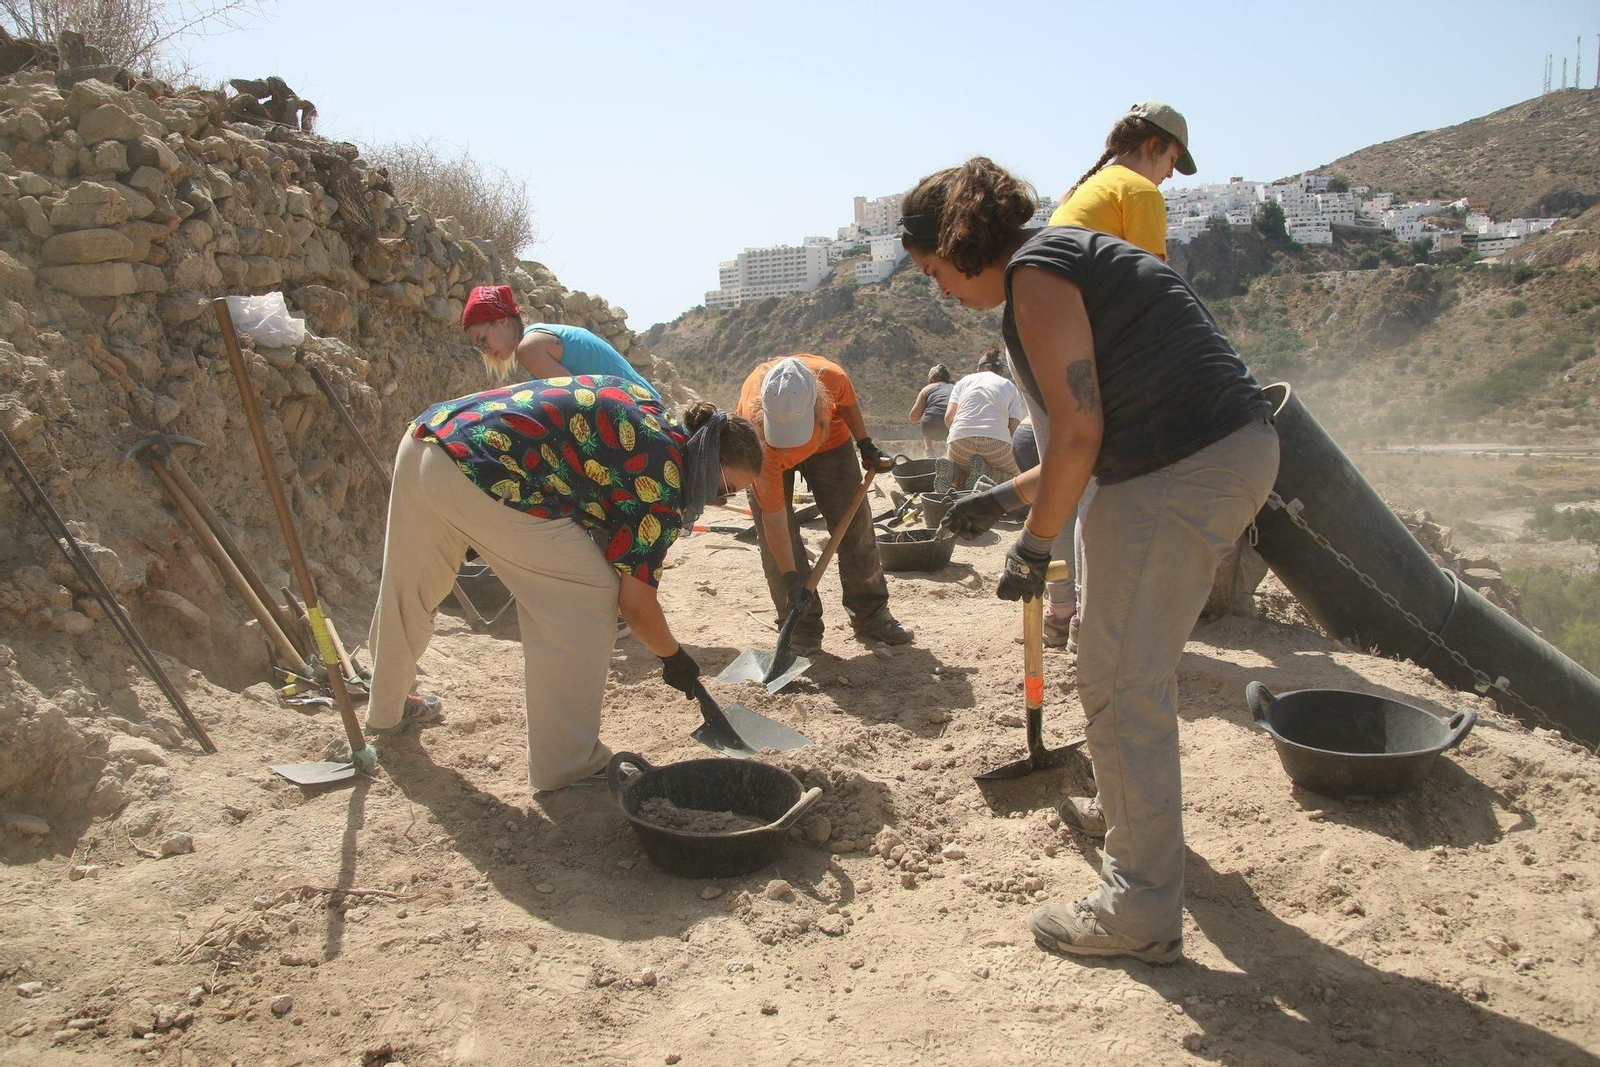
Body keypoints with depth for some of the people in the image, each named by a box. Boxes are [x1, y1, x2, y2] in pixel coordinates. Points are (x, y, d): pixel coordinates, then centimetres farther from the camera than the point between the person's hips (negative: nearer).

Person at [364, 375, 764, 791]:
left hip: (427, 431, 10)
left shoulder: (640, 402, 18)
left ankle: (387, 710, 53)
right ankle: (563, 764, 9)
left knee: (408, 588, 28)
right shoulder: (663, 481, -4)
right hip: (480, 468, -10)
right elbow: (635, 603, -1)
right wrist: (674, 656, 17)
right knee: (588, 597, 1)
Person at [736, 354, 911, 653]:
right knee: (776, 542, -11)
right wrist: (791, 580, -36)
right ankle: (802, 631, 3)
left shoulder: (831, 376, -40)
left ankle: (871, 617, 16)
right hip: (768, 456, -2)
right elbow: (774, 515, -37)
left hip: (828, 438, 3)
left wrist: (866, 446, -1)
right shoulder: (757, 429, -43)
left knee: (855, 527, 2)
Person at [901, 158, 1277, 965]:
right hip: (1232, 452, 11)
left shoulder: (1033, 274, -9)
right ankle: (1125, 812, 46)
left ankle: (1140, 912, 6)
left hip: (1182, 473, -11)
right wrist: (1007, 497, 26)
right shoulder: (1067, 257, 22)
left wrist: (1034, 546, -7)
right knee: (1132, 660, 25)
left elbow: (1078, 433, -17)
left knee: (1122, 683, -4)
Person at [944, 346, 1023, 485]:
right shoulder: (1010, 386, 21)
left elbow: (948, 418, 11)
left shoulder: (964, 381, 24)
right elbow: (1014, 425, 8)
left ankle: (957, 474, -11)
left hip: (961, 438, 1)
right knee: (1013, 477, 22)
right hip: (997, 440, -1)